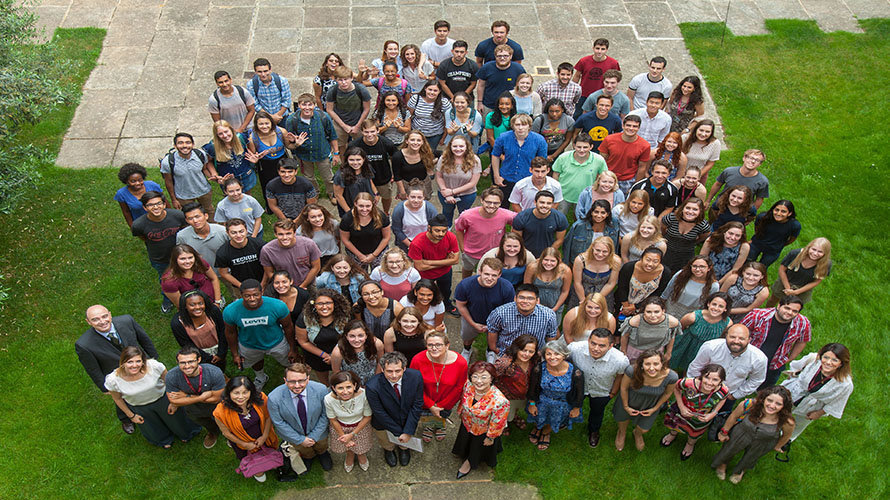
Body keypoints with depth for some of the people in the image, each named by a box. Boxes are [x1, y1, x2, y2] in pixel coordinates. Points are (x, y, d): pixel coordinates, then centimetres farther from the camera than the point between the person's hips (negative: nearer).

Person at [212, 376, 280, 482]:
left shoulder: (260, 398, -35)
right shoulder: (221, 411, -39)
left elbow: (268, 417, -14)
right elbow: (226, 432, -19)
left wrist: (264, 436, -12)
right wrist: (244, 444, -10)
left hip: (262, 437, 2)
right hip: (242, 442, -2)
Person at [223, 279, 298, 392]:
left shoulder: (278, 306, -34)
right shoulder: (230, 311, -32)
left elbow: (288, 327, -16)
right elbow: (231, 332, -11)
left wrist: (293, 349, -5)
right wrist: (235, 354, 1)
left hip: (277, 343, -1)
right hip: (248, 346, 1)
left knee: (289, 362, 23)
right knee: (255, 362, 32)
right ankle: (260, 378, 68)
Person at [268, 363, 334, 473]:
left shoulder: (321, 390, -32)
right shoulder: (274, 398, -34)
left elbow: (325, 415, -16)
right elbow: (279, 423, -20)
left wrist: (314, 436, -15)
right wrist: (300, 440, -15)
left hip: (317, 432, 1)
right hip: (293, 434, -1)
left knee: (321, 448, 30)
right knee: (305, 452, 28)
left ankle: (322, 453, 66)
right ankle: (307, 456, 64)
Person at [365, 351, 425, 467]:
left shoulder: (415, 377, -32)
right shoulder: (372, 387, -38)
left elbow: (417, 405, -20)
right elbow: (379, 413, -25)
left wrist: (408, 431, -19)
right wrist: (398, 432, -16)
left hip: (408, 421, 2)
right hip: (384, 424, -2)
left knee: (406, 442, 33)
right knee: (387, 444, 32)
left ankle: (403, 448, 69)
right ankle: (389, 450, 68)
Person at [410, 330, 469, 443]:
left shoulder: (461, 363, -30)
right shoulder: (418, 360, -31)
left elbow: (458, 388, -15)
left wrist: (441, 406, -10)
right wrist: (430, 406, -15)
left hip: (446, 402, 0)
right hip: (426, 400, 0)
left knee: (441, 419, 30)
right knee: (426, 418, 28)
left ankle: (440, 425, 67)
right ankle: (429, 425, 66)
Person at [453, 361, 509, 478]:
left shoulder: (499, 401, -44)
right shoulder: (468, 385, -29)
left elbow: (497, 423, -26)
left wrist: (490, 438, -12)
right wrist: (461, 412, 12)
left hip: (483, 431, -4)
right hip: (467, 424, 4)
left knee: (478, 447, 29)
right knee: (465, 443, 34)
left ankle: (470, 462, 61)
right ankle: (465, 454, 68)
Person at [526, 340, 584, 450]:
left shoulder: (575, 373, -35)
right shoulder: (538, 369, -31)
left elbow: (580, 392, -14)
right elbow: (532, 387, -11)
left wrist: (576, 408, -1)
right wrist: (532, 404, 1)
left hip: (562, 405, 0)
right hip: (542, 401, 1)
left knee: (555, 424, 28)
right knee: (538, 421, 28)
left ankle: (545, 432, 64)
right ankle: (537, 427, 66)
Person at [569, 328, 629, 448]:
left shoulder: (621, 360, -39)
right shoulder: (575, 348, -40)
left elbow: (621, 375, -14)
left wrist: (613, 393, 0)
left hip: (602, 392, 0)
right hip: (577, 388, 0)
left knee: (597, 412, 31)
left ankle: (593, 431, 64)